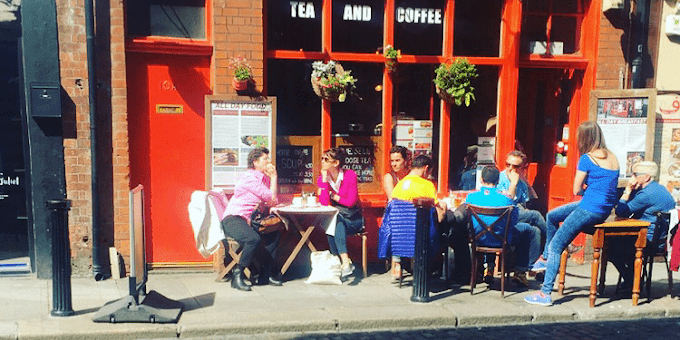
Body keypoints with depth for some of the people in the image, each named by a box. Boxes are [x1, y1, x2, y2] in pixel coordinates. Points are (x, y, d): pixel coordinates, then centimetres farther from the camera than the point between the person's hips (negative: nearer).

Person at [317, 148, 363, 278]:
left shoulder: (350, 175, -9)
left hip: (353, 219, -2)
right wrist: (324, 179, -16)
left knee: (334, 221, -31)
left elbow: (351, 202, -14)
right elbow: (324, 203, -15)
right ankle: (345, 261, -33)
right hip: (336, 218, 2)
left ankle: (344, 262, -35)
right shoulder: (322, 179, 0)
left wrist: (332, 195, -8)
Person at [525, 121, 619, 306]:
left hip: (590, 209, -9)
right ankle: (546, 258, 31)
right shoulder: (612, 157, 10)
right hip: (604, 209, 9)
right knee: (551, 216, 23)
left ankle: (545, 294, -6)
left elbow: (576, 190, -8)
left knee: (556, 246, -5)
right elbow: (606, 185, 19)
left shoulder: (587, 158, -13)